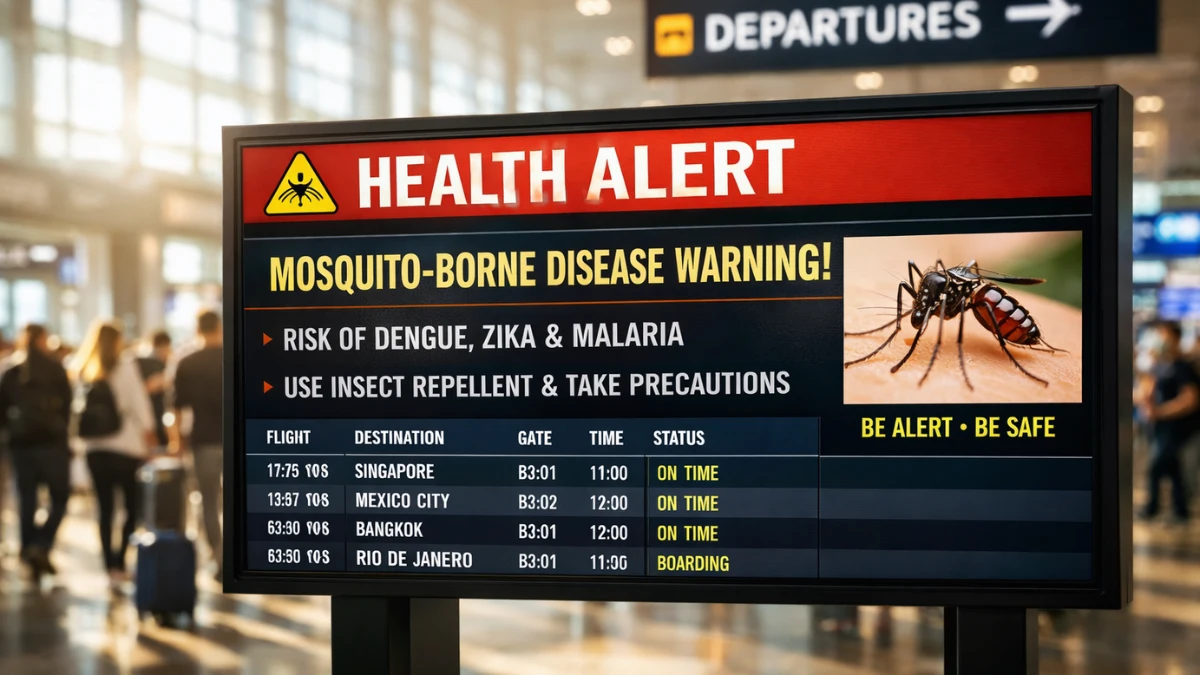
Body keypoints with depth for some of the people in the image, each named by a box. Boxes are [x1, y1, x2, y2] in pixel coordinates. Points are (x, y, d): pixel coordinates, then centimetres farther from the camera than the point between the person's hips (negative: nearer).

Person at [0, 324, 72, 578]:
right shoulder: (54, 368, -2)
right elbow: (67, 403, -1)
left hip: (20, 442, 4)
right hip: (51, 440, -4)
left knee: (26, 499, 10)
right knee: (59, 498, 2)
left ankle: (28, 549, 11)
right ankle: (41, 546, -14)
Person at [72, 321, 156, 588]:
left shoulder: (83, 372, 7)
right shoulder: (125, 367, -6)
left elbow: (81, 408, 5)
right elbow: (138, 403, -7)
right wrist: (149, 432, 1)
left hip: (95, 449, 4)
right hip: (126, 447, -4)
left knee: (105, 510, 7)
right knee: (133, 508, 6)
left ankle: (111, 569, 6)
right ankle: (119, 564, -4)